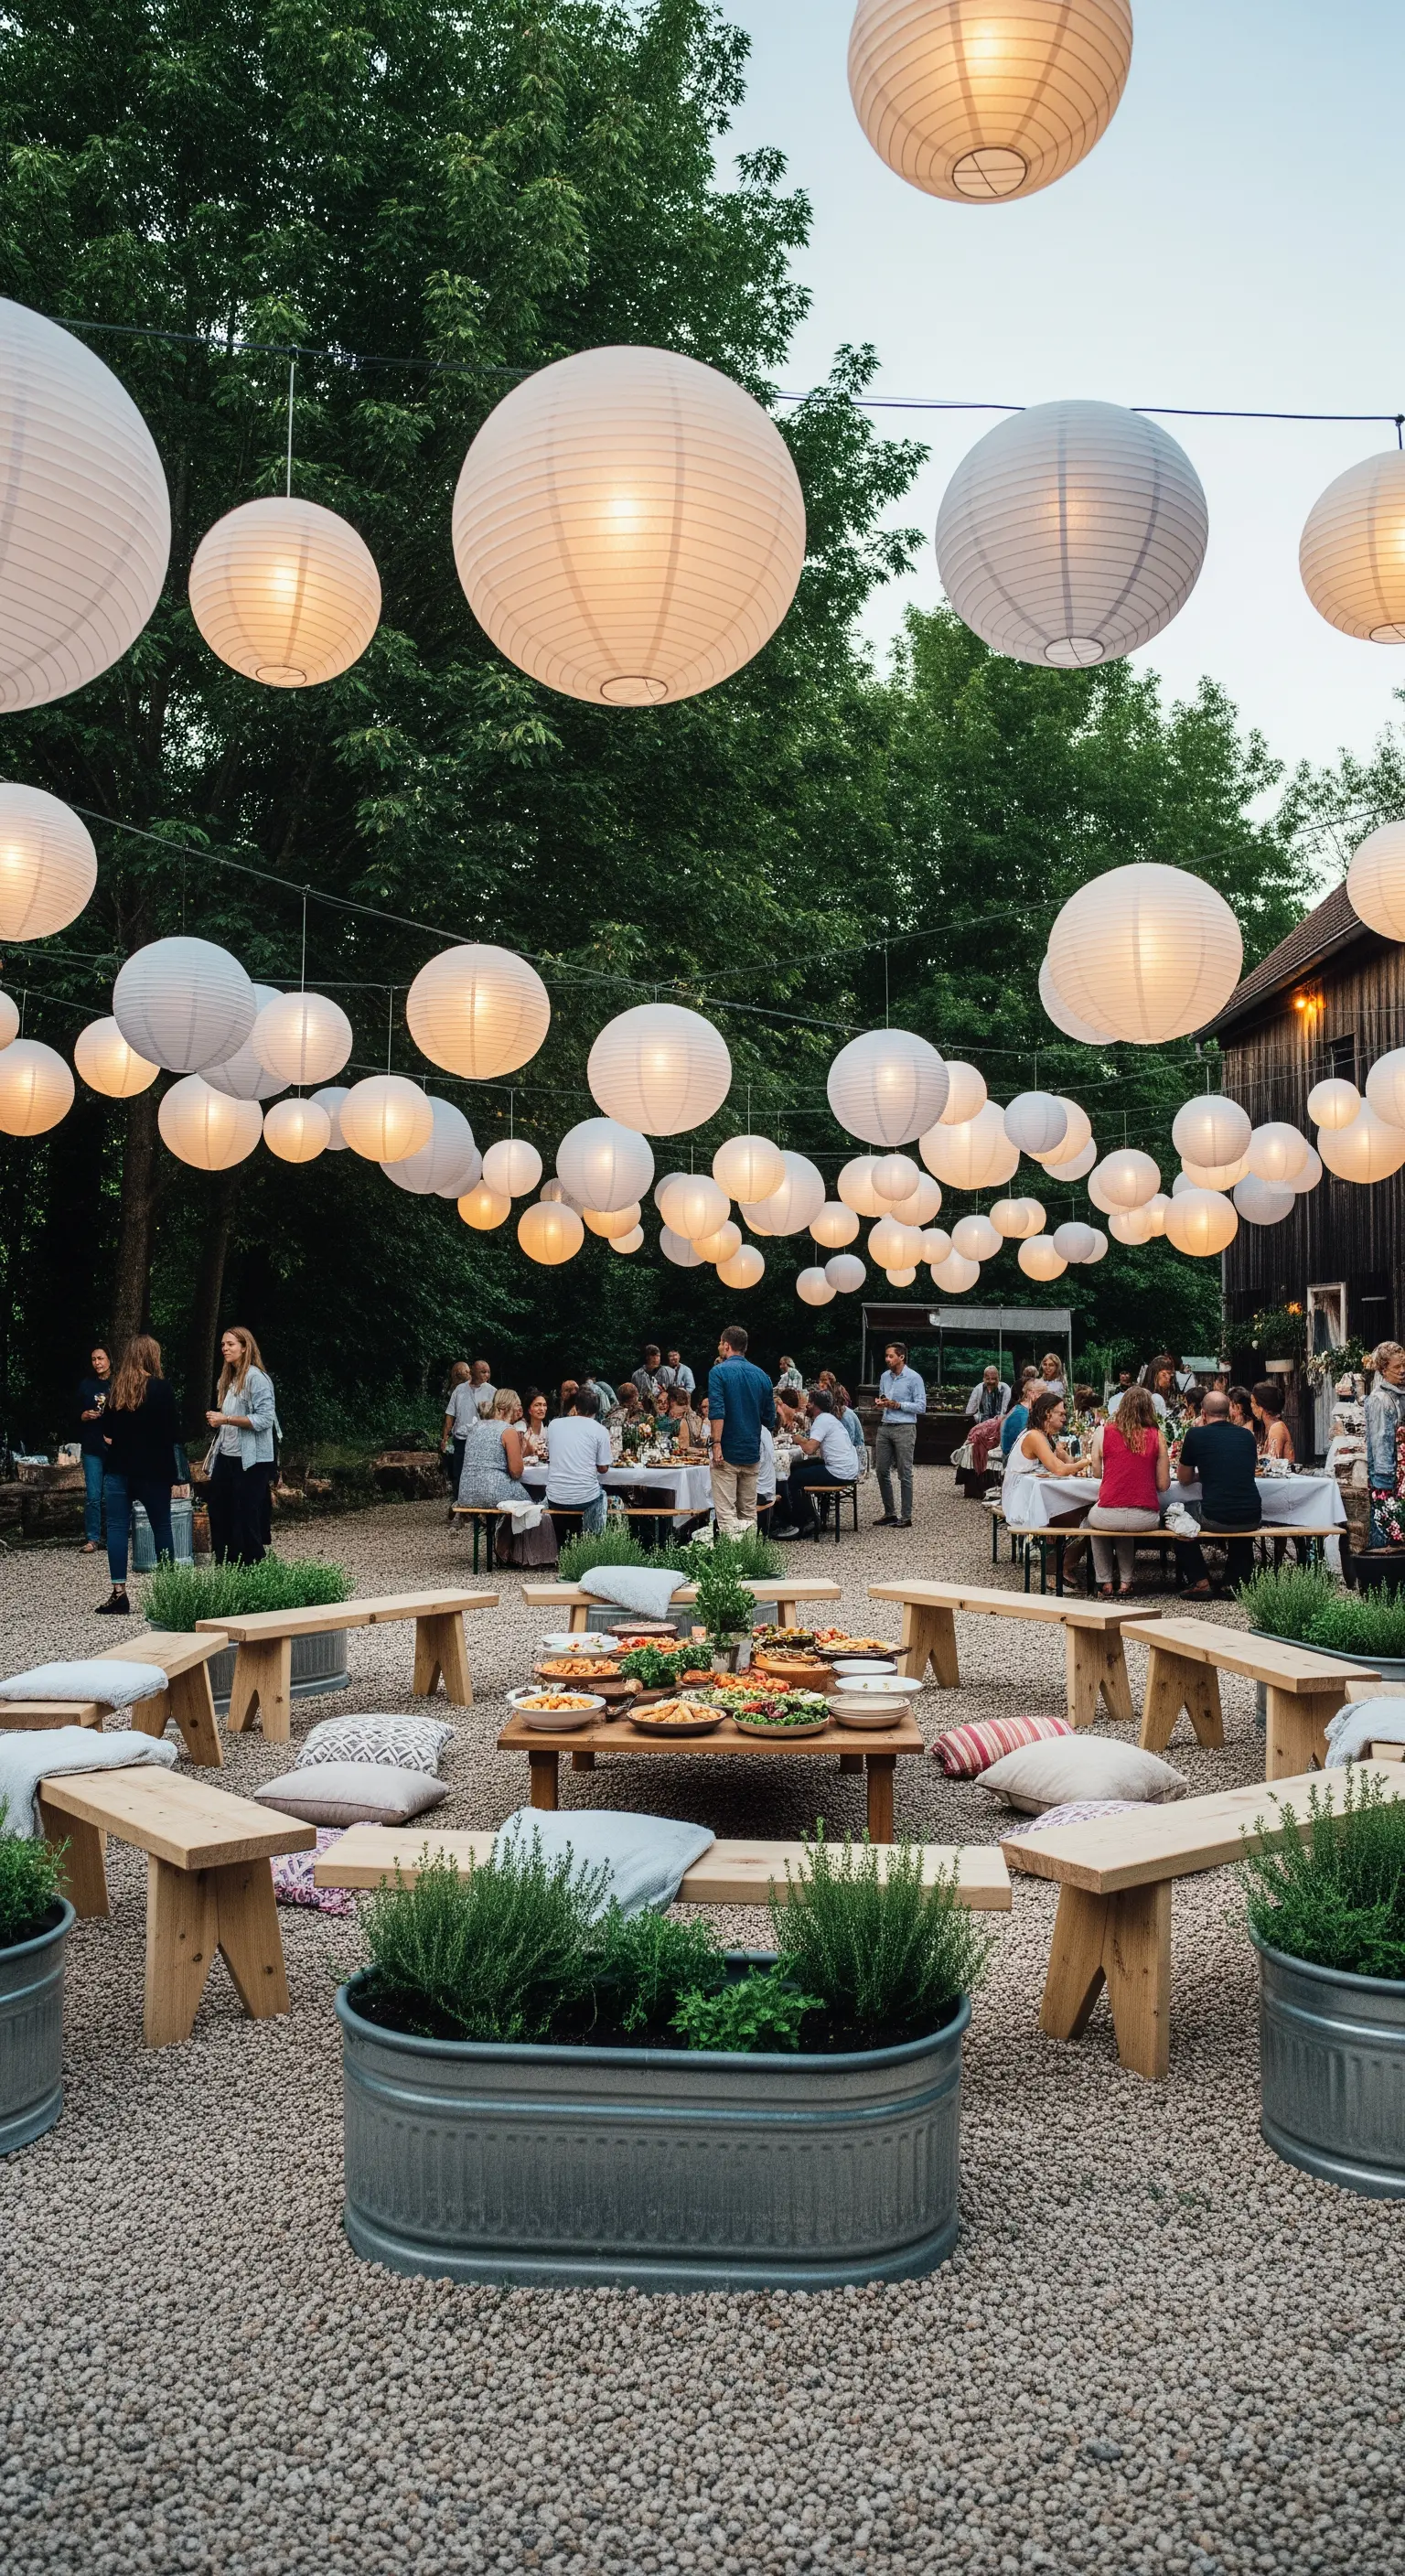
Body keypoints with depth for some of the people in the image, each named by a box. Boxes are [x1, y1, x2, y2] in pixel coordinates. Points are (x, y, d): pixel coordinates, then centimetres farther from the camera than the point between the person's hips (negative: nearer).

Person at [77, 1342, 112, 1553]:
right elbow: (75, 1414, 12)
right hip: (92, 1447, 2)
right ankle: (92, 1539, 2)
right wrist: (85, 1415, -8)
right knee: (93, 1496, -3)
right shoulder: (85, 1385, 9)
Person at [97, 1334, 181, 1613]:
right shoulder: (160, 1388, -8)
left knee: (117, 1527, 1)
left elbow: (107, 1431, 9)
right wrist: (172, 1474, 0)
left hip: (117, 1468, 4)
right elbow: (170, 1433, -8)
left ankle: (119, 1592, -6)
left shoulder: (116, 1388, 6)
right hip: (151, 1470, -3)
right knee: (162, 1527, 7)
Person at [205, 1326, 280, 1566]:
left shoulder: (256, 1377, -11)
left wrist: (226, 1419, -19)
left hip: (250, 1461, -9)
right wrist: (216, 1421, 9)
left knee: (247, 1520, -3)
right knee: (220, 1518, 11)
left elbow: (265, 1419, -19)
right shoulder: (228, 1379, 15)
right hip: (226, 1457, 9)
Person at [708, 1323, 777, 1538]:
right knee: (749, 1512, 11)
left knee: (726, 1512, -5)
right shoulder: (761, 1375, 8)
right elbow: (770, 1419, 11)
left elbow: (717, 1412, -19)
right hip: (752, 1453, 5)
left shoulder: (719, 1372, -7)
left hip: (727, 1453, -5)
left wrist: (716, 1444, -19)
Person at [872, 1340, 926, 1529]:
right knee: (882, 1471, 7)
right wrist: (880, 1403, 2)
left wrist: (898, 1405, -17)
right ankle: (889, 1513, 17)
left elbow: (921, 1407, -9)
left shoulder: (913, 1378, -7)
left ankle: (906, 1517, 3)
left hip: (904, 1428, -7)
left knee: (904, 1474, -3)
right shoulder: (885, 1377, 12)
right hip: (885, 1427, 7)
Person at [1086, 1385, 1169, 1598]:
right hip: (1146, 1518, 1)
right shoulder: (1157, 1436, 0)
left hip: (1109, 1515, -1)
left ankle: (1105, 1582, 33)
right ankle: (1125, 1581, 34)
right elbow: (1163, 1485, 3)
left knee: (1093, 1519, 34)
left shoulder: (1103, 1433, -1)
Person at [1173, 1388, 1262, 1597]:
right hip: (1252, 1518, 4)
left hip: (1215, 1518, -4)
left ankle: (1199, 1582, 19)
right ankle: (1238, 1581, 30)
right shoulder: (1247, 1435, 12)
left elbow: (1184, 1479, 11)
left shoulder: (1196, 1435, 0)